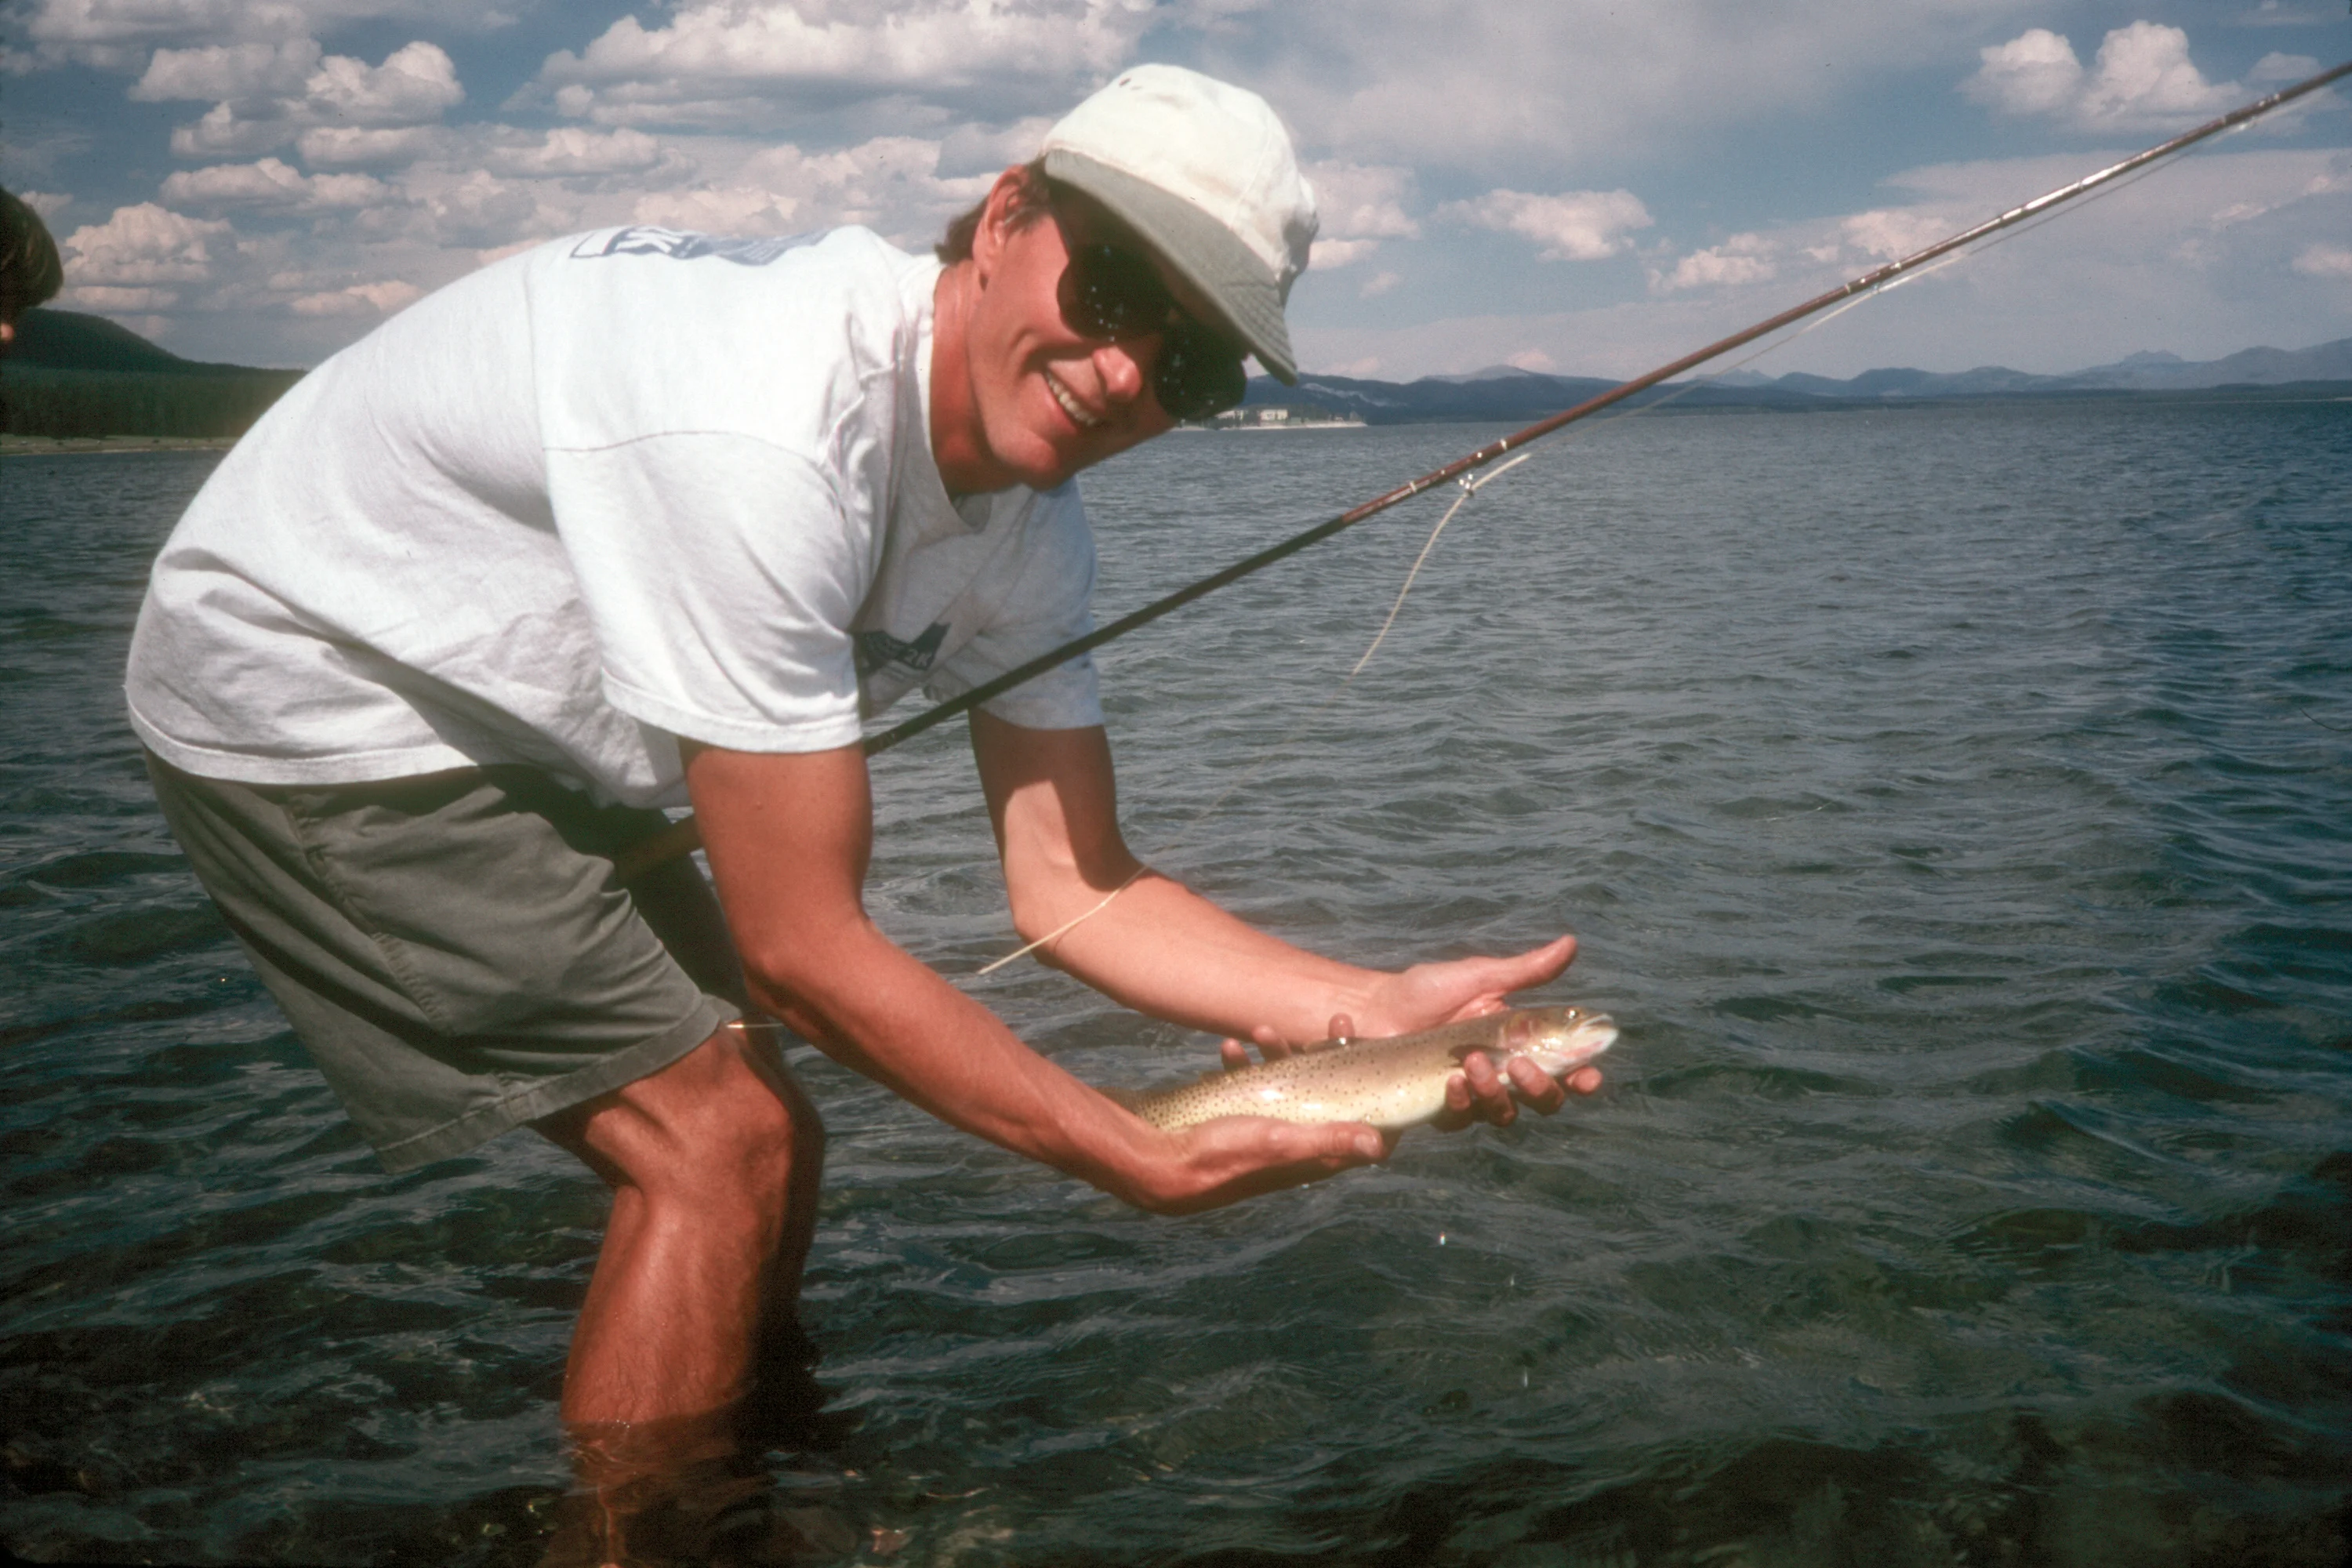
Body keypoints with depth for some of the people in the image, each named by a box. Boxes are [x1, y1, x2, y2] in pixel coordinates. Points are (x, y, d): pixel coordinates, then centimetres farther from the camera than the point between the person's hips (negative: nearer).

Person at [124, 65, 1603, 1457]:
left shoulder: (1030, 525, -7)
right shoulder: (765, 437, -35)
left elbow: (1073, 890, -6)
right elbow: (800, 949, -30)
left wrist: (1378, 1010, -19)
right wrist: (1155, 1166, -26)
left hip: (505, 732, 8)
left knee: (758, 1150, 8)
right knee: (719, 1147, -13)